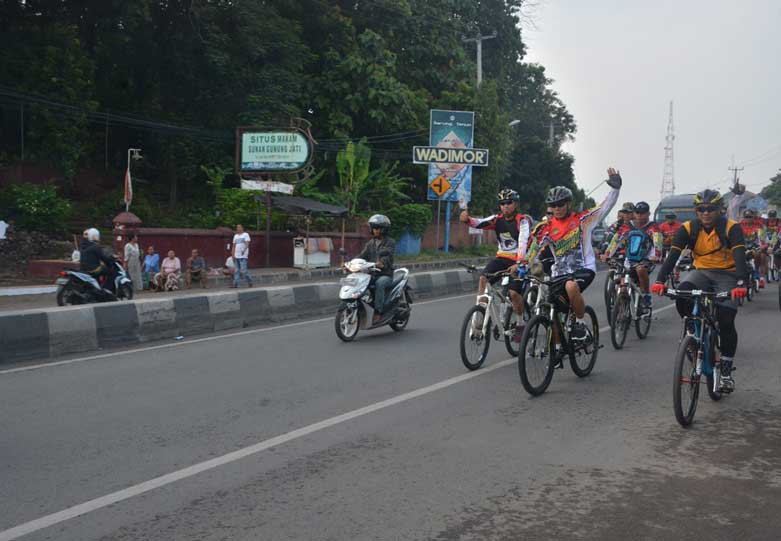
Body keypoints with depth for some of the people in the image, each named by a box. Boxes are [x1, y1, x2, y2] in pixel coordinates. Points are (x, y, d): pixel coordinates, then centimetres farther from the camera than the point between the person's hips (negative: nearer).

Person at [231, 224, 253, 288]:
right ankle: (235, 284, 3)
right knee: (237, 270, 4)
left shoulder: (245, 235, 0)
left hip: (243, 256, -6)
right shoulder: (235, 236, 19)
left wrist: (244, 250, -30)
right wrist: (233, 255, 11)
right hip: (236, 256, 6)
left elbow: (247, 244, -13)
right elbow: (233, 246, 18)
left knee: (243, 270, -12)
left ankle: (250, 282, 0)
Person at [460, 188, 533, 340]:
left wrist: (518, 263, -40)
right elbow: (480, 223, -15)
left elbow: (523, 242, -26)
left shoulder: (523, 220, -12)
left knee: (514, 292, -19)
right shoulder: (497, 219, 1)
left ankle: (521, 324, 6)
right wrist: (467, 219, -38)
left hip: (518, 261, -4)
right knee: (483, 278, -21)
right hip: (502, 258, 4)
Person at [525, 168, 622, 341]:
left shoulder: (582, 219, -1)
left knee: (571, 286, -36)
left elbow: (606, 206, -7)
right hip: (560, 273, 4)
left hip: (584, 268, -4)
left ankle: (581, 325, -16)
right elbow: (533, 249, 0)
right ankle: (558, 346, 21)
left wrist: (615, 187, -20)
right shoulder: (548, 228, 4)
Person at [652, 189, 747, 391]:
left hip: (726, 276, -2)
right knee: (683, 291, -33)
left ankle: (726, 372, 1)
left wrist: (741, 284, -44)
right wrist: (660, 280, -33)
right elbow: (673, 255, -17)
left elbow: (740, 256, -26)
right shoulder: (688, 229, -8)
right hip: (701, 272, 2)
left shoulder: (731, 228, -14)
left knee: (726, 322, -15)